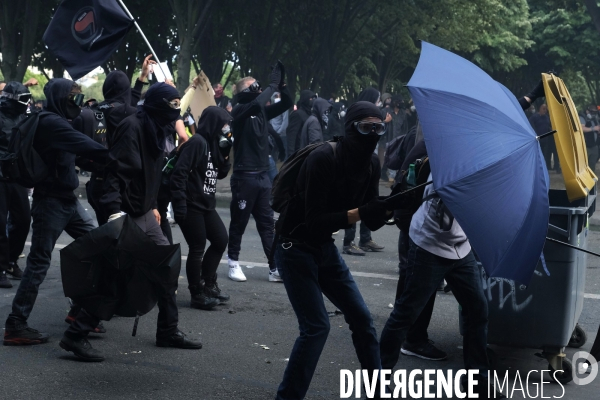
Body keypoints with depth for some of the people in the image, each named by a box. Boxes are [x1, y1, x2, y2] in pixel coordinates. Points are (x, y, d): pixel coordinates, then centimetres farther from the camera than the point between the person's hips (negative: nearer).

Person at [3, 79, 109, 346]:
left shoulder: (58, 122, 14)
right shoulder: (50, 123, -18)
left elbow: (78, 151, 9)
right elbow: (85, 147, -26)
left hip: (67, 199, 10)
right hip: (51, 201, -10)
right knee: (39, 262, -6)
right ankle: (15, 325, -1)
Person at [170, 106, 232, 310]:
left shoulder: (213, 143, 12)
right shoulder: (197, 142, -16)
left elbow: (221, 174, 17)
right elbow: (179, 173, -22)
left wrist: (225, 154, 3)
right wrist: (179, 203, -24)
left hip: (206, 204, 10)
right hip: (191, 205, -10)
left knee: (221, 240, 14)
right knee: (197, 248, -3)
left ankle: (208, 284, 26)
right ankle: (197, 294, 8)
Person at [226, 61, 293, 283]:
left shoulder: (261, 111, 10)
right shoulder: (240, 110, -9)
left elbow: (287, 104, 13)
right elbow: (256, 103, -30)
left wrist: (281, 84, -1)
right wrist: (272, 84, -19)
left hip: (263, 175, 7)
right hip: (244, 176, -7)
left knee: (267, 223, 6)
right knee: (239, 222, 5)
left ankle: (275, 268, 6)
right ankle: (234, 262, 19)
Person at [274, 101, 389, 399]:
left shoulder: (371, 164, -4)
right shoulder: (323, 159, -25)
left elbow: (372, 222, -2)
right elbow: (315, 221, -30)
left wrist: (390, 207, -22)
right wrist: (360, 212, -35)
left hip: (325, 247, 8)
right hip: (295, 248, -8)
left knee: (361, 317, 9)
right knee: (316, 326, -14)